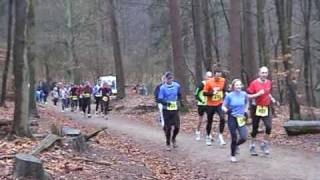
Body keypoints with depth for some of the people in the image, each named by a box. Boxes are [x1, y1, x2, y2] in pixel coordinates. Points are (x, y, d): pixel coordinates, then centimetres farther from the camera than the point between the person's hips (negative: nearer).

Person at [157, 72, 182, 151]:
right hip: (166, 110, -3)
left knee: (177, 127, -2)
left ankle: (173, 139, 29)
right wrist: (166, 102, -26)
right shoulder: (163, 88, -9)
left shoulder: (177, 86, 1)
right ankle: (168, 144, 20)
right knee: (168, 128, 2)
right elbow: (159, 99, -11)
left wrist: (178, 100, 6)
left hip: (175, 109, 3)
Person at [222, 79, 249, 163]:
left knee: (244, 137, -10)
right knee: (234, 139, 1)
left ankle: (236, 145, 24)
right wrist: (226, 110, -24)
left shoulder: (244, 94, -2)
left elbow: (247, 103, 19)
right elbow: (223, 106, -4)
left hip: (241, 119, 2)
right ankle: (233, 156, 22)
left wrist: (246, 111, 8)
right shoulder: (229, 96, -9)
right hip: (232, 119, -2)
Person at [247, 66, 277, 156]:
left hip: (266, 108, 3)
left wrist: (271, 98, 5)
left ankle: (265, 144, 7)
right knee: (255, 128, 7)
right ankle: (252, 146, 24)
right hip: (256, 108, -3)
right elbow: (248, 96, -12)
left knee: (269, 127, -13)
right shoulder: (254, 83, -11)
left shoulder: (269, 82, 5)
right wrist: (258, 94, -22)